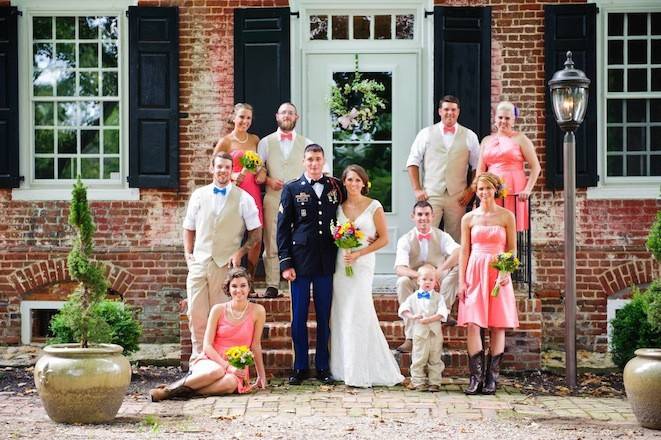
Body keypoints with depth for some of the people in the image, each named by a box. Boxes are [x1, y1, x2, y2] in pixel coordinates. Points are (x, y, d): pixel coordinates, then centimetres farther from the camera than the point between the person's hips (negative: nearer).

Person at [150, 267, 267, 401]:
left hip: (236, 369, 1)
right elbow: (207, 345, -3)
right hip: (210, 361, -1)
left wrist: (261, 375, 10)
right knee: (216, 371, -39)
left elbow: (255, 346, 8)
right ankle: (167, 389, -28)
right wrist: (227, 366, -15)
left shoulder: (257, 311, 0)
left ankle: (184, 391, -30)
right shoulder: (218, 310, -1)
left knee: (230, 382, -38)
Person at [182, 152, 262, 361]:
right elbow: (189, 229, 17)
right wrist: (188, 255, 5)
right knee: (196, 315, 0)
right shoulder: (198, 195, 12)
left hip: (226, 265, -2)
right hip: (199, 263, 2)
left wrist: (240, 253, -6)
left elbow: (256, 233, 5)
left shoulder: (243, 198, 4)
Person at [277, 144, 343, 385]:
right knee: (299, 317, 3)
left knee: (324, 316, 7)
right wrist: (285, 263, -5)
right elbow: (282, 228, 1)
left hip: (327, 263, 2)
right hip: (300, 261, -2)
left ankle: (323, 367, 16)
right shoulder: (291, 189, 3)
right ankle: (300, 367, 12)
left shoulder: (335, 187, 9)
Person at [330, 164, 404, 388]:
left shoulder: (374, 206, -1)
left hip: (362, 263, -4)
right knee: (342, 315, 3)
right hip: (340, 264, 4)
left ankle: (362, 371, -1)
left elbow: (383, 238, -2)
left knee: (358, 314, -8)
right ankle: (344, 369, 11)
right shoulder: (339, 207, 10)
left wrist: (359, 253, -11)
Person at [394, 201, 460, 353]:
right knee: (402, 281, -36)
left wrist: (440, 270, -39)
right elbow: (399, 269, -20)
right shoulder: (405, 240, -4)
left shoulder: (442, 236, 0)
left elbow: (458, 252, -22)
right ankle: (410, 338, -36)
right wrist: (419, 275, -41)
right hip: (416, 285, -1)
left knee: (458, 266, -25)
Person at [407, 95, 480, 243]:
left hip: (457, 197, 1)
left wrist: (470, 191, 1)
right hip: (430, 195, -1)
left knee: (455, 240, 0)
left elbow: (477, 167, 11)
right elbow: (413, 162, 7)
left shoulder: (469, 136, 10)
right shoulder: (426, 134, 8)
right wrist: (417, 190, -1)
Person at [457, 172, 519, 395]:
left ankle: (491, 378, 6)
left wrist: (506, 272, -11)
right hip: (475, 273, 1)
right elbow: (464, 251, 8)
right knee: (473, 324, -7)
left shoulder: (506, 216, 4)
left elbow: (512, 249, 5)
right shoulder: (469, 218, 8)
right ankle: (475, 378, -4)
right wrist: (461, 281, 1)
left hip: (498, 273, -1)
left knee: (497, 326, 0)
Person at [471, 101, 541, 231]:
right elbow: (480, 170, 14)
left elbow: (536, 167, 2)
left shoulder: (520, 139, 7)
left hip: (513, 193, -3)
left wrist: (528, 189, -9)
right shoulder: (486, 141, 18)